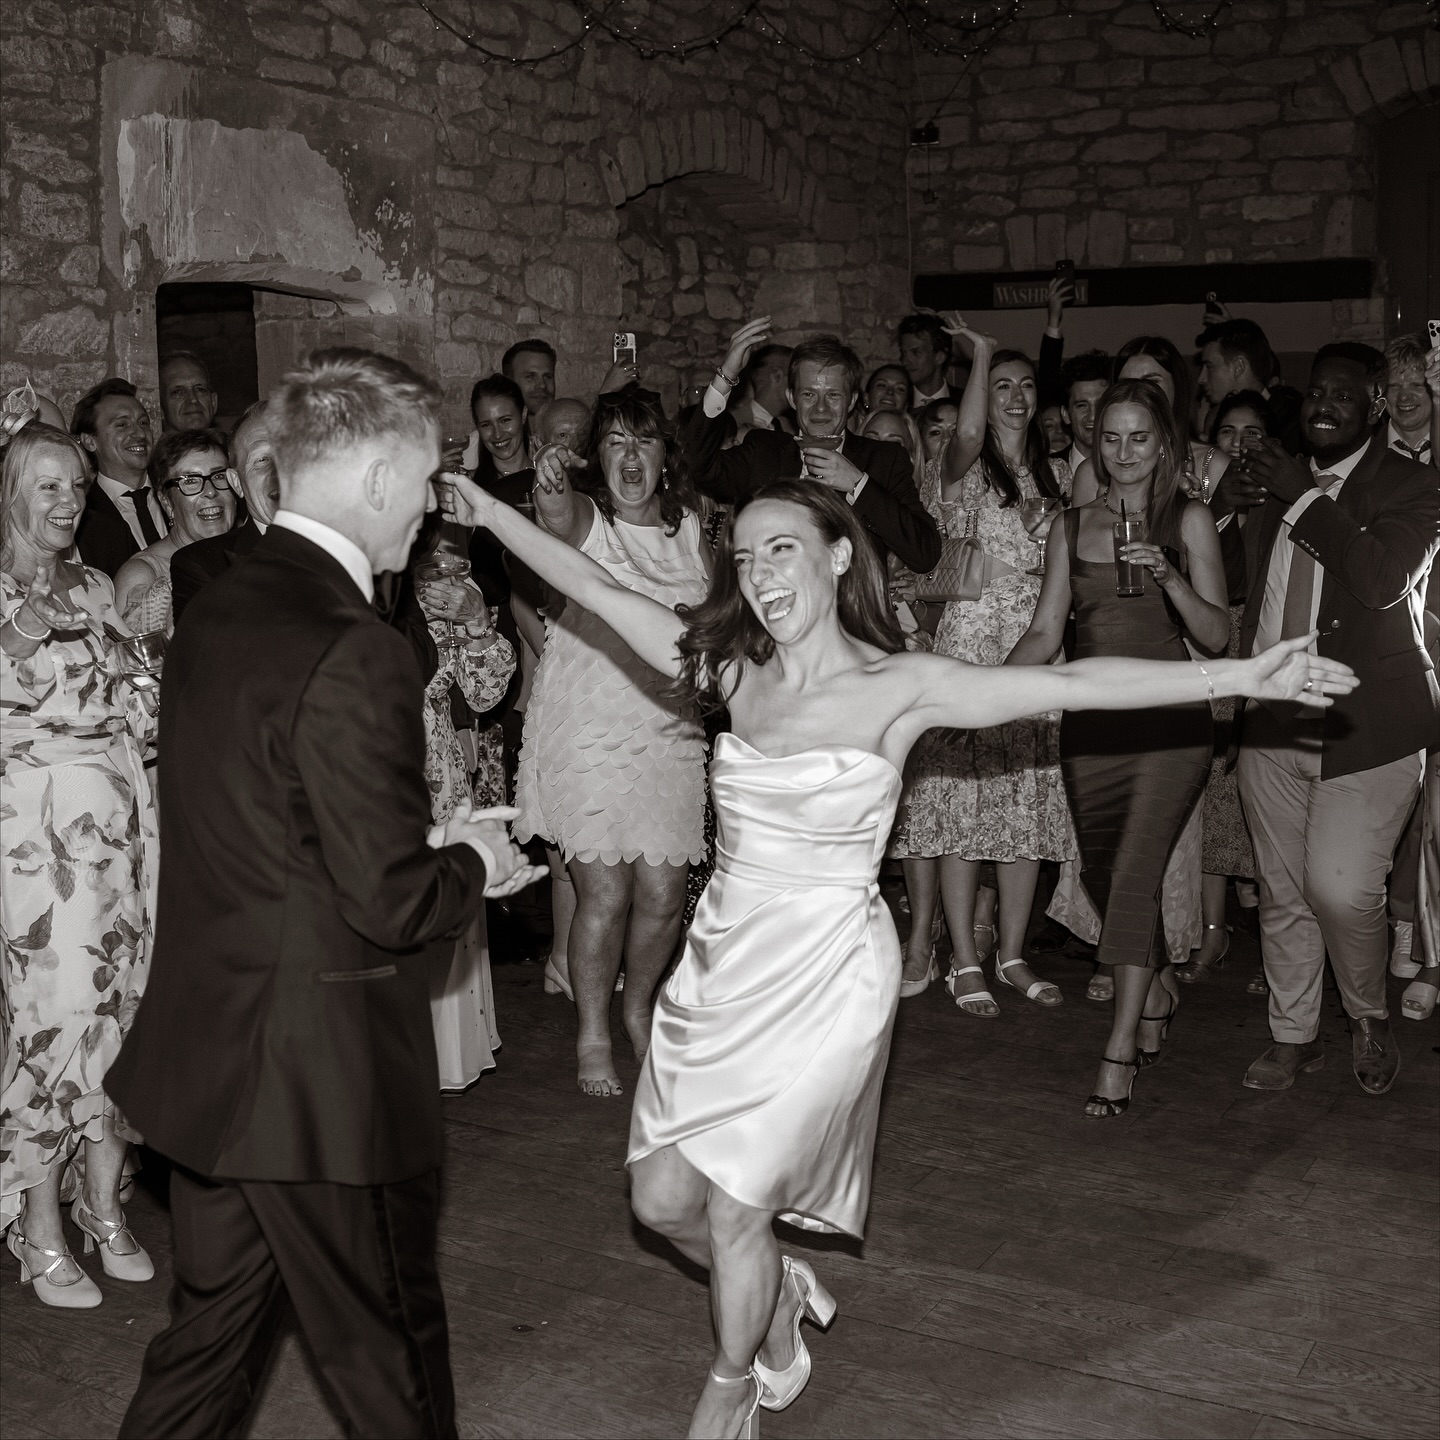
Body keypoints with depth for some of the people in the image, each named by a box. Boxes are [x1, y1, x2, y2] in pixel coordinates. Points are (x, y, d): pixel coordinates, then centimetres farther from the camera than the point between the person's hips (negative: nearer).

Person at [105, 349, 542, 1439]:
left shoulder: (216, 611, 4)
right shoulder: (356, 656, -24)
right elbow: (394, 902, -23)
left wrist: (431, 845, 9)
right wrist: (473, 865, -2)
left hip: (204, 1051, 8)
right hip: (321, 1078, -8)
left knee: (216, 1323, 23)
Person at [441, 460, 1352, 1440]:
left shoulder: (899, 687, -12)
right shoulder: (736, 671, 1)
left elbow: (1069, 683, -20)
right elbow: (598, 591, 4)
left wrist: (1236, 677, -27)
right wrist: (489, 509, 3)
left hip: (824, 972, -5)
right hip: (722, 958, 5)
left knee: (735, 1207, 4)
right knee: (663, 1197, 10)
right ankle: (779, 1296, 42)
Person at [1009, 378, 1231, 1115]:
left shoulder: (1190, 520, 2)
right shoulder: (1070, 525, 10)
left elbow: (1217, 638, -2)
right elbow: (1045, 634, 8)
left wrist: (1170, 578, -18)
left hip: (1168, 721, -4)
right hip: (1090, 723, 4)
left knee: (1136, 871, -13)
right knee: (1101, 874, 12)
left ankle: (1121, 1049, -9)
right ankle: (1159, 987, 38)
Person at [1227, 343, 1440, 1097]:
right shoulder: (1278, 481, 13)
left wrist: (1303, 499, -18)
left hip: (1364, 724, -5)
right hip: (1272, 723, 5)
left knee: (1340, 888, -11)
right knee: (1282, 893, 11)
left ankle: (1370, 1019, 17)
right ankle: (1294, 1035, 27)